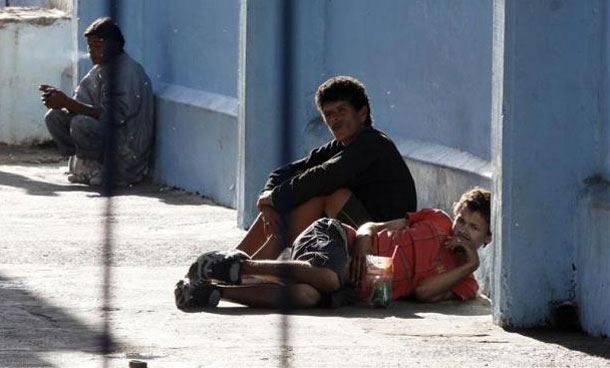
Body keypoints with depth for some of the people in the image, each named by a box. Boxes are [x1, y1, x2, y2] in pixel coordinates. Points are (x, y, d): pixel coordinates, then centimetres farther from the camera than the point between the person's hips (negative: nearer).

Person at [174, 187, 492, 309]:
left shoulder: (463, 283, 13)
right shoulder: (437, 221, 15)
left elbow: (423, 292, -6)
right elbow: (372, 226, 16)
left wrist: (470, 265, -7)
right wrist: (363, 238, -8)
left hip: (353, 290, 1)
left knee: (307, 296, -34)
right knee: (327, 277, -40)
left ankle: (213, 292, -27)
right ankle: (240, 266, -24)